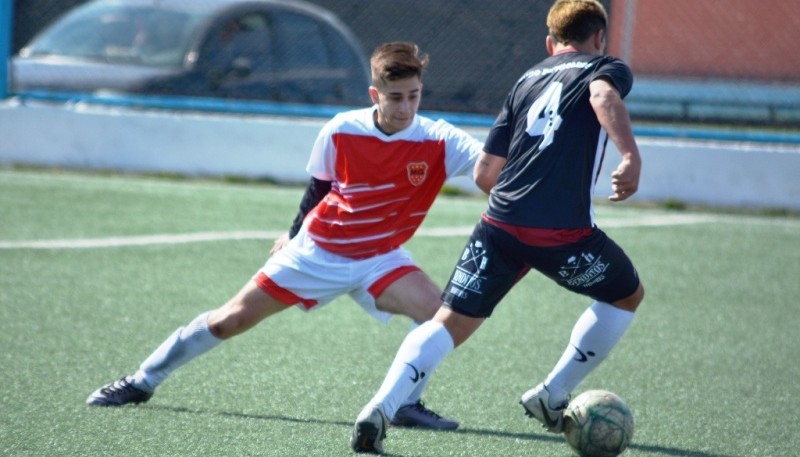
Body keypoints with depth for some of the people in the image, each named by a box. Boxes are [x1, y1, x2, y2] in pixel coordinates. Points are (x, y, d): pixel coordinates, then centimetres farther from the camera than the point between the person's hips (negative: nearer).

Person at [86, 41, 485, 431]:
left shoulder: (436, 141, -20)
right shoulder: (341, 131, -17)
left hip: (377, 259, 0)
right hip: (316, 249, 0)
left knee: (437, 312, -26)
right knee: (231, 320, 3)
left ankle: (406, 403, -8)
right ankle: (142, 381, 20)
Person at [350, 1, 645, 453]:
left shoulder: (527, 80, 23)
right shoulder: (609, 68, 11)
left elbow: (485, 172, 20)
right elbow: (604, 96, -17)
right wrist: (631, 156, -30)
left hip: (500, 225, 4)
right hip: (565, 231, -4)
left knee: (449, 323, 2)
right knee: (628, 295, 24)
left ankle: (381, 408, -20)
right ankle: (553, 396, 24)